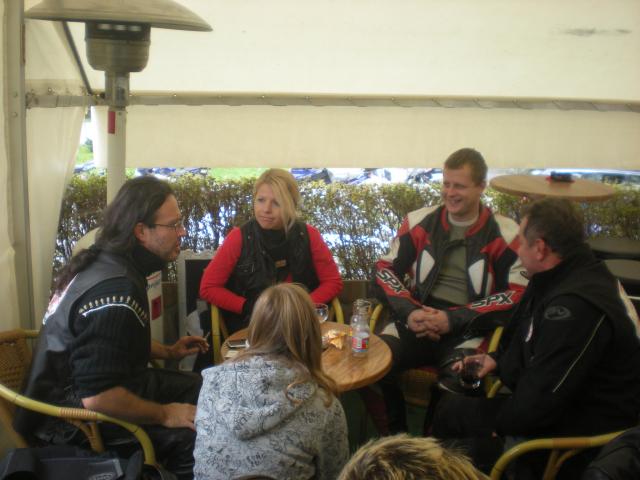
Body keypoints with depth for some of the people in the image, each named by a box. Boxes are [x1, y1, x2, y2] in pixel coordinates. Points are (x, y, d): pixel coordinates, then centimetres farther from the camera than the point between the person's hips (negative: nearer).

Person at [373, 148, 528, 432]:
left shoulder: (505, 234, 1)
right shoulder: (419, 222, 10)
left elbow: (517, 294, -3)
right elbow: (385, 269, 11)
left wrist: (453, 319, -12)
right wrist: (408, 312, -8)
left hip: (469, 331, -2)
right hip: (416, 323, 3)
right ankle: (396, 436, 1)